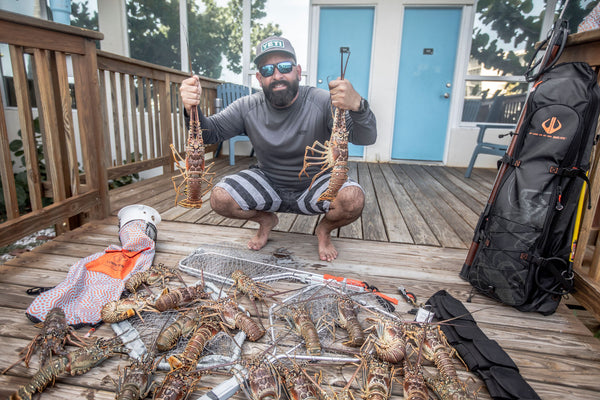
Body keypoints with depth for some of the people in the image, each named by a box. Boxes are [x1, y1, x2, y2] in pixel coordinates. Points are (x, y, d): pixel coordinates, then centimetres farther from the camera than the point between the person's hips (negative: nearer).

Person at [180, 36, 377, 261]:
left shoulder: (321, 102, -18)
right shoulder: (248, 108, -9)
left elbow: (366, 138, -26)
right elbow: (210, 133, -9)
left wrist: (357, 106, -49)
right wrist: (193, 110, -31)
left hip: (314, 186, -2)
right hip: (269, 186, 3)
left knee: (353, 199, -31)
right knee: (219, 198, -19)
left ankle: (324, 229, 7)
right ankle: (266, 220, 14)